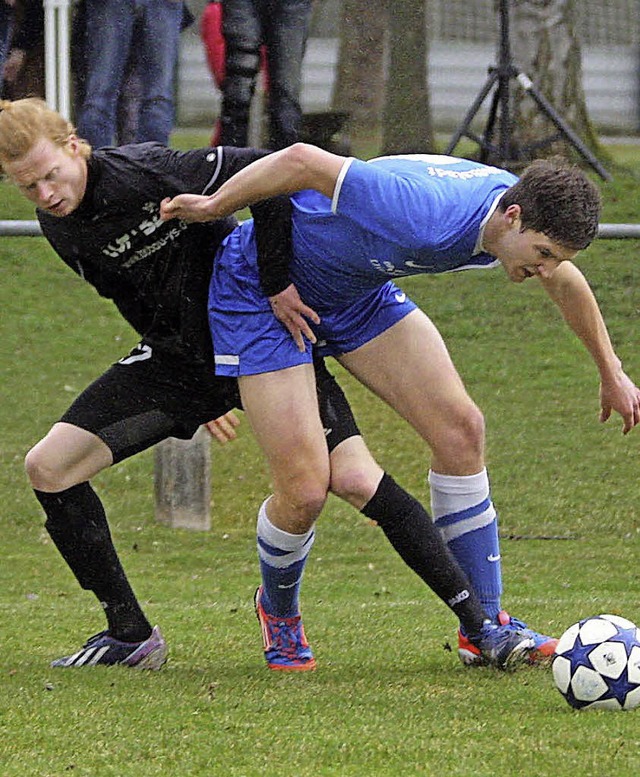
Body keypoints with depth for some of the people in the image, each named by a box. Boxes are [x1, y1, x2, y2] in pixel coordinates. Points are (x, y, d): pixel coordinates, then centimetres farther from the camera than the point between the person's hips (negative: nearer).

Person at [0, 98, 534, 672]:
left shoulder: (143, 172, -24)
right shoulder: (61, 228, -1)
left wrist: (275, 282, -24)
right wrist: (203, 398, 17)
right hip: (179, 355, 7)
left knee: (355, 480, -16)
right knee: (48, 468, -4)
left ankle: (480, 624, -8)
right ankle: (130, 635, 6)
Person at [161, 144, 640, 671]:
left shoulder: (526, 212, -13)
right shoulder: (428, 219, -40)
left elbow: (565, 281, 11)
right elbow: (301, 161, -36)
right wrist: (213, 207, -20)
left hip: (359, 289, 8)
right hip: (259, 287, -8)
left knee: (461, 428, -3)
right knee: (304, 493, -11)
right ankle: (278, 611, 23)